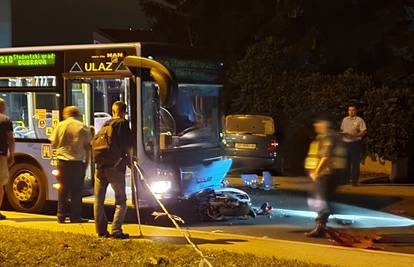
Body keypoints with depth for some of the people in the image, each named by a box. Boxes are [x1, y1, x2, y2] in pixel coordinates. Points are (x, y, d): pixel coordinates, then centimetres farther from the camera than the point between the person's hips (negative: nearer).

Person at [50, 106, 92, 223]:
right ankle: (75, 216, 4)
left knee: (63, 189, 10)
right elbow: (87, 146, -1)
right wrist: (87, 161, 9)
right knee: (76, 190, 4)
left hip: (62, 161, 2)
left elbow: (54, 144, 5)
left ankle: (61, 215, 10)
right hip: (77, 162, -2)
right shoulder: (83, 127, -2)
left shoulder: (60, 126, 1)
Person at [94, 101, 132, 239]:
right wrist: (129, 156, 9)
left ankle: (101, 230, 12)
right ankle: (116, 230, -9)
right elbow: (128, 145, -8)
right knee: (121, 201, 1)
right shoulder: (123, 123, -2)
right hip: (116, 167, -5)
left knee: (99, 200, 11)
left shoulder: (106, 124, 15)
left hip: (100, 166, 5)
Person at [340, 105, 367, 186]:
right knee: (346, 162, 7)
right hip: (345, 143, 5)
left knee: (355, 162, -4)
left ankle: (354, 180, -2)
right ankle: (346, 179, 15)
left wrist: (354, 135, -21)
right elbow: (341, 130, 23)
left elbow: (363, 132, -6)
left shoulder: (359, 120, -1)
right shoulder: (345, 120, 16)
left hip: (355, 143, -5)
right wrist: (342, 133, -1)